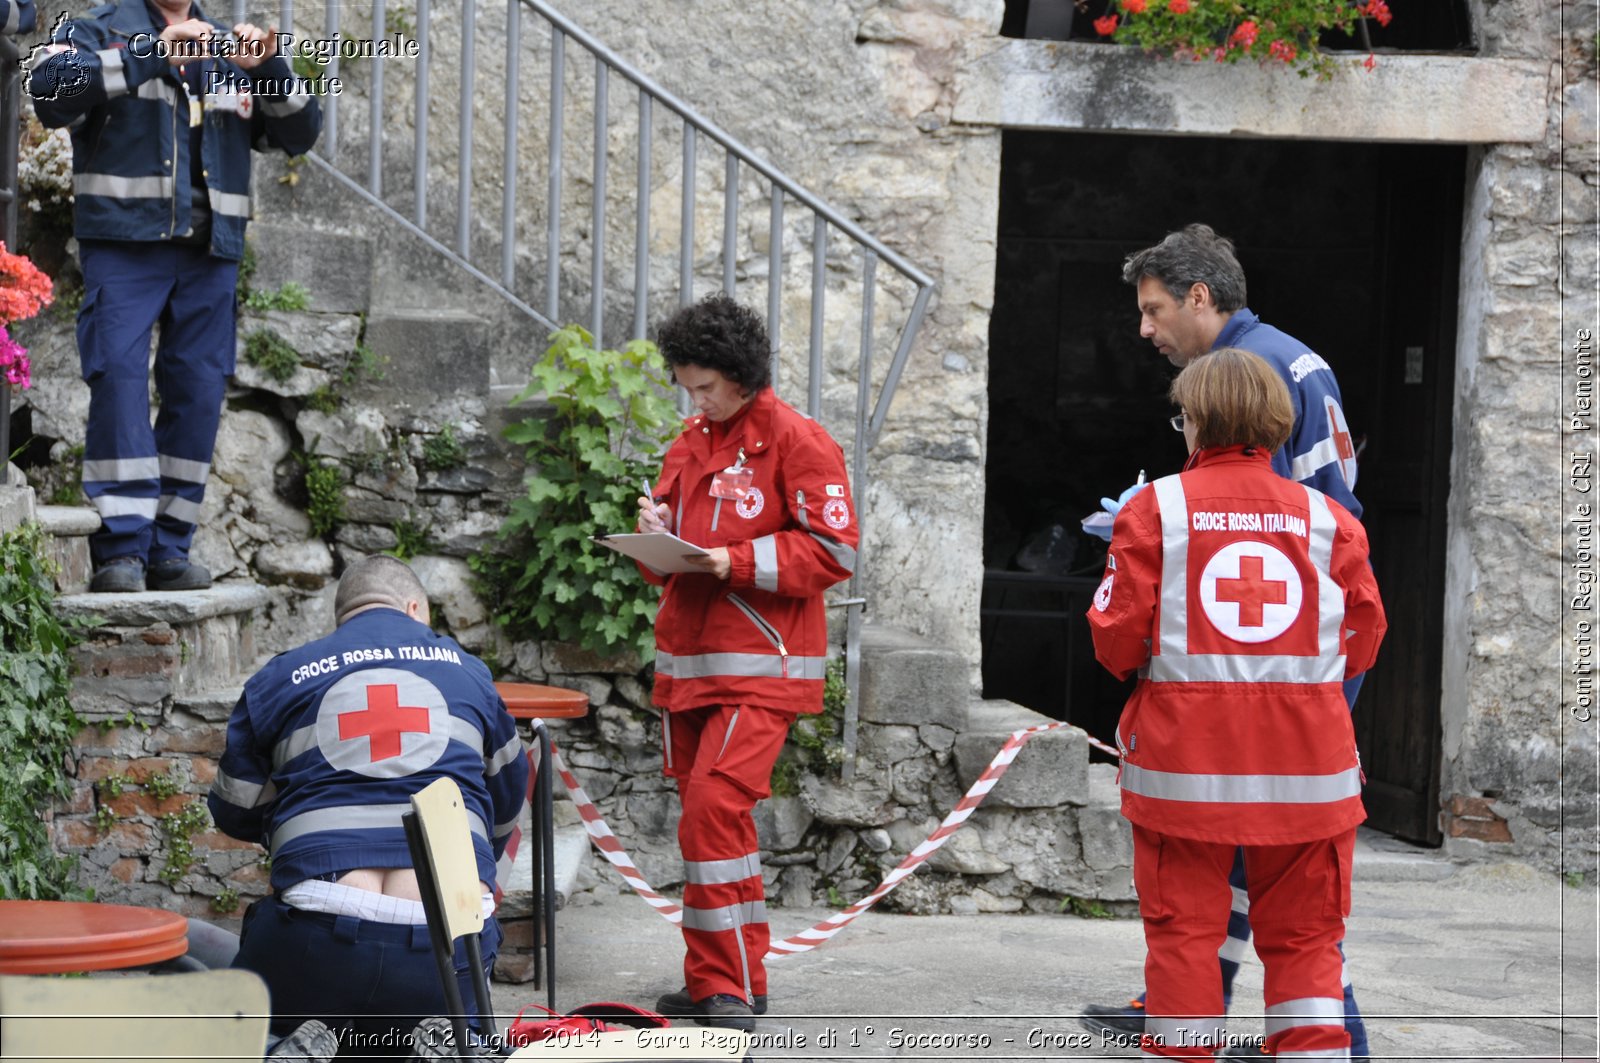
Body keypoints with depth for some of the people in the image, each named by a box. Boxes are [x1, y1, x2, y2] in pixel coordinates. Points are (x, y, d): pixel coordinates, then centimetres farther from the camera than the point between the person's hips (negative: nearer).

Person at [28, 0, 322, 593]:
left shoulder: (228, 52, 18)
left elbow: (300, 134, 15)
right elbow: (50, 85, -16)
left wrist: (269, 69, -4)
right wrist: (151, 54, -23)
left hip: (210, 252, 4)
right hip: (123, 242, -4)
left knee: (199, 392, 1)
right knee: (119, 379, -14)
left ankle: (169, 549, 8)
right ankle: (122, 550, -14)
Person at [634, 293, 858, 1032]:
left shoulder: (797, 442, -7)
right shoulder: (691, 443, 14)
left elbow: (834, 550, -12)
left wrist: (737, 562, -18)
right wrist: (654, 528, -1)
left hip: (759, 667, -7)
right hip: (687, 660, 7)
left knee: (714, 806, -17)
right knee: (709, 815, 9)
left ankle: (724, 985, -11)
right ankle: (727, 981, 17)